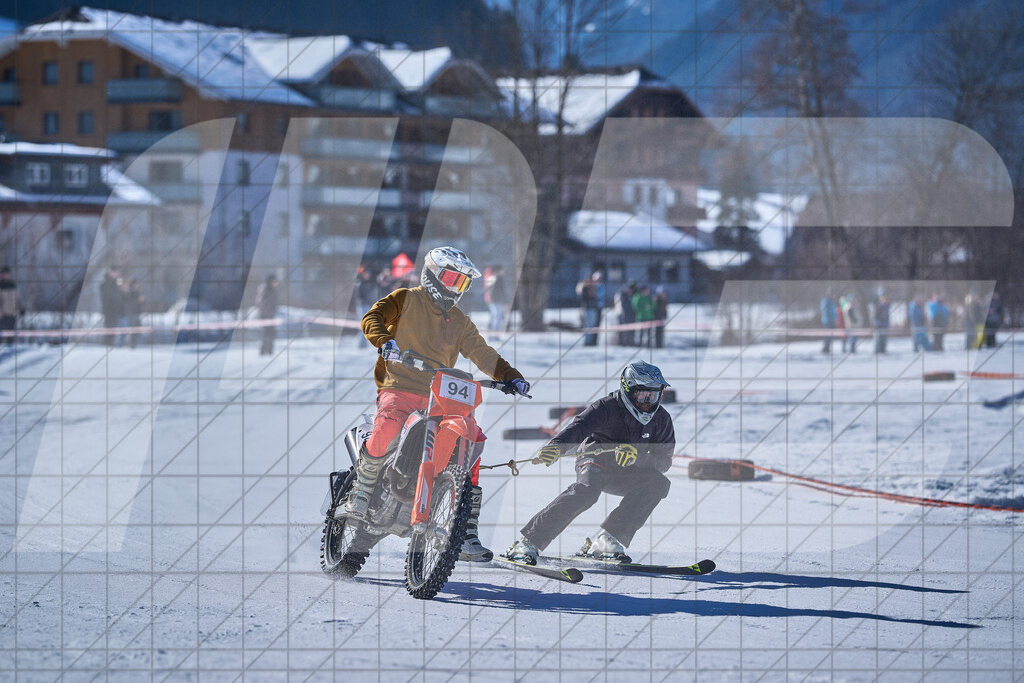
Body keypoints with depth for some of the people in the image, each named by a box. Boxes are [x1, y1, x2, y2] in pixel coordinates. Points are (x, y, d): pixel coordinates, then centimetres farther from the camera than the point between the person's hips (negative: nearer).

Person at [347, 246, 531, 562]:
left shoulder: (460, 322, 22)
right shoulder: (406, 299, 6)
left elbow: (482, 354, 19)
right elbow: (373, 317, -7)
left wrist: (511, 376, 4)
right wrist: (384, 340, -28)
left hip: (438, 398, 5)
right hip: (398, 388, -5)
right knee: (387, 427, -37)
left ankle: (467, 534, -4)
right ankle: (361, 491, -14)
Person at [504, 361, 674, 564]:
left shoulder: (662, 420, -5)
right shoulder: (607, 408, -17)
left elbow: (664, 461, -12)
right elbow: (579, 427, -33)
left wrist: (637, 456, -33)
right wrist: (556, 446, -54)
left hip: (626, 474, 4)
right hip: (595, 460, -4)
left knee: (659, 484, -24)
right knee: (586, 490, -36)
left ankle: (606, 540, -24)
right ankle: (529, 542, -34)